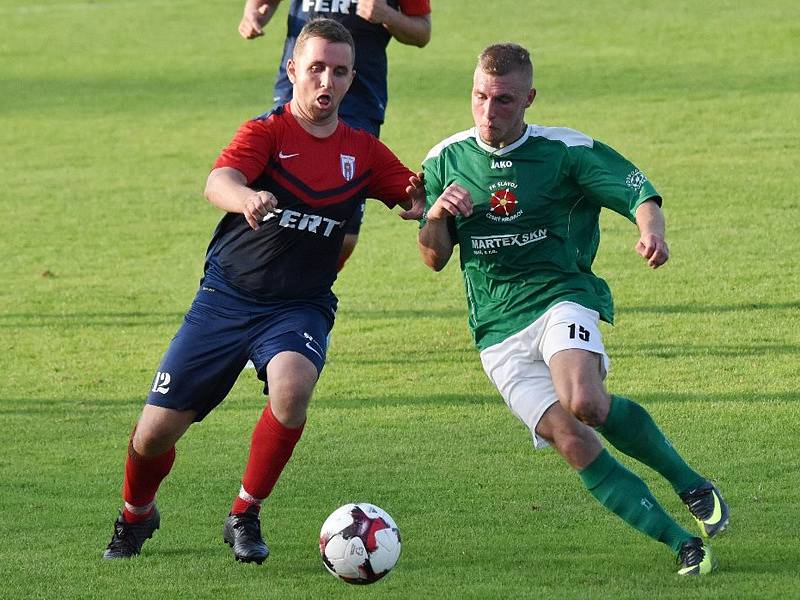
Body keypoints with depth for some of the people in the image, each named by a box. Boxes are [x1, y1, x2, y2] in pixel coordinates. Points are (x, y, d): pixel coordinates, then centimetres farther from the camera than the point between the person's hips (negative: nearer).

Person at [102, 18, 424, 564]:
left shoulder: (363, 152, 5)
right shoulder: (266, 132, -8)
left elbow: (419, 198, 11)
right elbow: (218, 181, -27)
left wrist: (421, 203, -16)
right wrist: (246, 198, -52)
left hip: (301, 307, 1)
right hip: (226, 298, -1)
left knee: (293, 388, -33)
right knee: (156, 431, -3)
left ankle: (245, 517, -13)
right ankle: (136, 516, 32)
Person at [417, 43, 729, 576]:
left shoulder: (565, 151, -1)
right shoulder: (446, 161, 7)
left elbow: (638, 192, -4)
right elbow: (435, 259, 12)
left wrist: (652, 231, -27)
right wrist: (437, 213, -10)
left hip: (562, 297, -3)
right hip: (497, 331, 3)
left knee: (583, 401, -33)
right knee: (572, 441, -16)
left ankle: (689, 482, -10)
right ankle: (682, 542, -12)